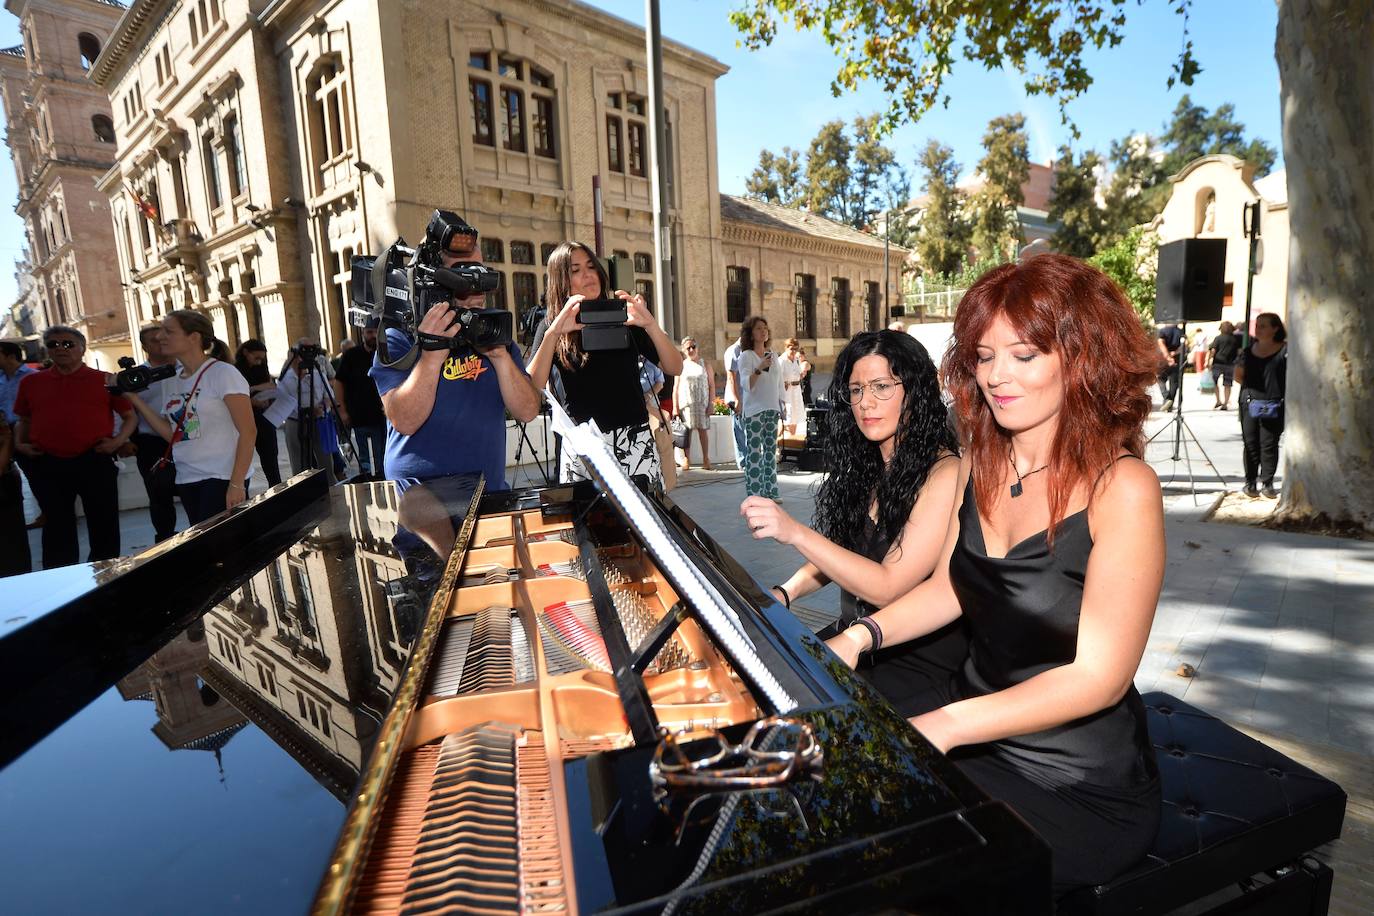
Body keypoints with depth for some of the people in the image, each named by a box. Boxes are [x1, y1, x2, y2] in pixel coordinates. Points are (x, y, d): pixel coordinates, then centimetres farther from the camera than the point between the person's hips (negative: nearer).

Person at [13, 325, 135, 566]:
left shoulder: (105, 381, 3)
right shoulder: (30, 382, 12)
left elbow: (129, 416, 7)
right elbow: (23, 420, 22)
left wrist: (118, 440, -9)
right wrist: (19, 444, 4)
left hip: (95, 462, -2)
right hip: (46, 465, 3)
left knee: (104, 525, 5)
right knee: (57, 527, 11)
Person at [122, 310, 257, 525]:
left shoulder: (222, 373, -8)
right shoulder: (174, 381, 13)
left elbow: (248, 431, -14)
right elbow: (172, 434, 13)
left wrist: (237, 483, -19)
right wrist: (136, 400, 6)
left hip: (222, 478, -7)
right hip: (187, 479, 7)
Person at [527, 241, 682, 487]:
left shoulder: (623, 318, 8)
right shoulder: (551, 327, 6)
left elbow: (675, 368, 0)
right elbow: (531, 389, -9)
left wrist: (650, 324, -15)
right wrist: (553, 333, -20)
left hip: (636, 442, 1)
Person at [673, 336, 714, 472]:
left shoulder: (705, 364, 6)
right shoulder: (681, 365, 6)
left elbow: (712, 385, 5)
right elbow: (676, 387, 5)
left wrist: (710, 404, -4)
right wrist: (675, 407, -2)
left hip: (702, 402, 0)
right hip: (685, 403, 0)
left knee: (703, 430, 1)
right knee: (686, 430, -1)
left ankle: (706, 459, 6)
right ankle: (686, 459, 4)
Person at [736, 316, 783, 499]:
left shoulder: (773, 356, 14)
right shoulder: (746, 356, -5)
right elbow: (746, 384, -17)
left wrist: (782, 404, 16)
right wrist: (759, 368, -30)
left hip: (772, 409, 6)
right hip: (754, 410, -6)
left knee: (771, 450, 9)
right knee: (754, 452, -8)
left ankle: (770, 491, 17)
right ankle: (754, 495, -4)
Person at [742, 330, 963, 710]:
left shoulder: (946, 474, -17)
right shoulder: (866, 466, 5)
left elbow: (887, 587, -21)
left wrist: (795, 533, -29)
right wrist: (784, 593, -4)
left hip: (918, 664, -6)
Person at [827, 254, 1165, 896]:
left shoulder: (1122, 487, -20)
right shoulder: (981, 464, 0)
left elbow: (1099, 675, -21)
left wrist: (945, 725, -29)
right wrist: (861, 635, -9)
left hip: (1074, 788, -5)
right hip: (968, 715, 6)